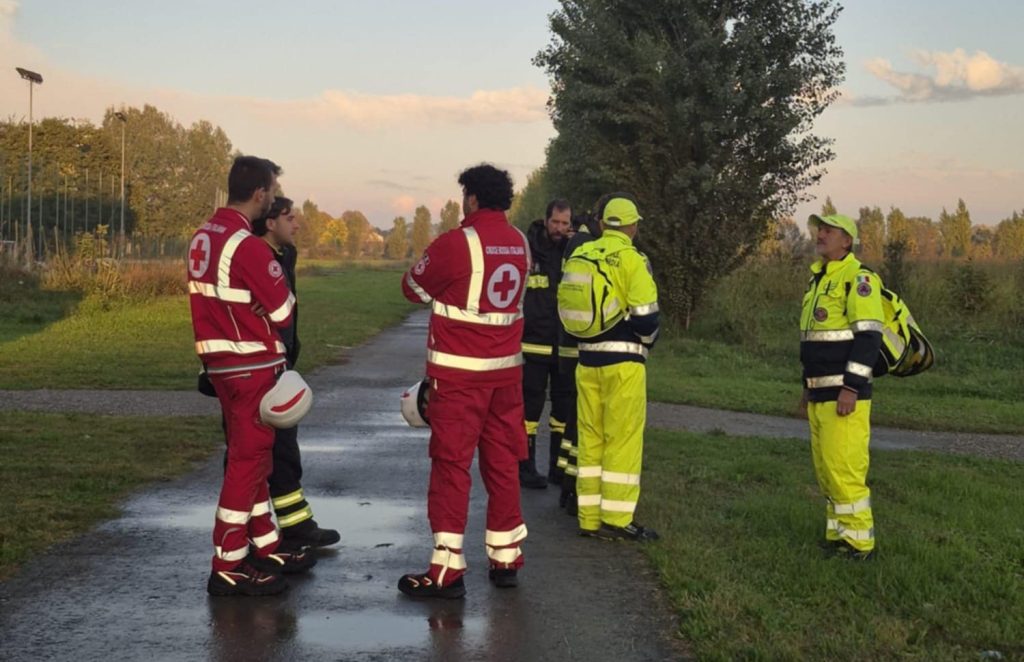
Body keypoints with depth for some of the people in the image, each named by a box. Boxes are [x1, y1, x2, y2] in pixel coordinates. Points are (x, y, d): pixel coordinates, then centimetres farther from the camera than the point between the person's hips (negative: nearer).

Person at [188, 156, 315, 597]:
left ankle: (265, 547, 29)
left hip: (218, 360, 9)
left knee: (252, 455, 18)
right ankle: (227, 568, 2)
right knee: (248, 459, -2)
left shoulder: (202, 237, 8)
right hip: (252, 366, -9)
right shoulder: (247, 245, -20)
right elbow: (282, 311, -13)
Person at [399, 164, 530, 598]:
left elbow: (414, 289, -1)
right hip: (506, 369, 6)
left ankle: (447, 569, -2)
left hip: (459, 372, -6)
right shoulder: (520, 244, 6)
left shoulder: (456, 243, -13)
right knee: (503, 462, 12)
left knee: (451, 464, -2)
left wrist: (442, 279, 18)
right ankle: (505, 559, 19)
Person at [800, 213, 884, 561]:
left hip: (845, 394, -9)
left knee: (843, 467, -10)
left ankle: (858, 542, -2)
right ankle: (838, 536, 19)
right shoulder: (818, 279, 18)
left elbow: (867, 337, -18)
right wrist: (809, 386, 23)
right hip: (820, 395, 9)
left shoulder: (857, 279, -11)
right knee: (825, 468, 11)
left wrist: (851, 388, -22)